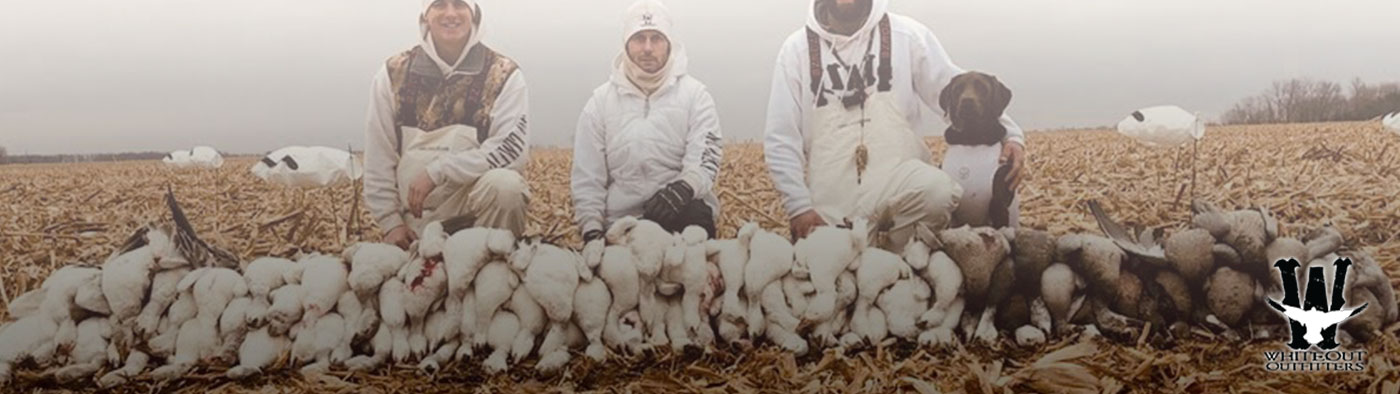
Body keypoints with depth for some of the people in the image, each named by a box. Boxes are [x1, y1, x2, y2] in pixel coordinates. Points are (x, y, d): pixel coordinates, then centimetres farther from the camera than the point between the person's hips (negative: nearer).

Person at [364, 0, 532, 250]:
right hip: (418, 220, 2)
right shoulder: (394, 74, 2)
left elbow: (512, 149, -18)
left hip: (484, 196, -2)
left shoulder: (503, 74, -6)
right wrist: (390, 221, -3)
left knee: (504, 184, -31)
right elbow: (379, 157, 4)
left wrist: (437, 171, -22)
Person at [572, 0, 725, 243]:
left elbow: (705, 156, -9)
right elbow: (587, 176, 8)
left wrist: (684, 187, -31)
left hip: (682, 213, -1)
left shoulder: (694, 94, 5)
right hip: (621, 222, 1)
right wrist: (591, 229, -4)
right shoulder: (601, 101, 10)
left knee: (695, 216, -34)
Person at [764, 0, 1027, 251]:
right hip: (832, 200, 1)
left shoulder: (907, 35, 4)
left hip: (899, 175, -1)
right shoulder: (797, 49, 5)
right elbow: (780, 139, 4)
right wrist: (798, 205, -6)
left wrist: (1009, 134, -11)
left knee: (938, 193, -31)